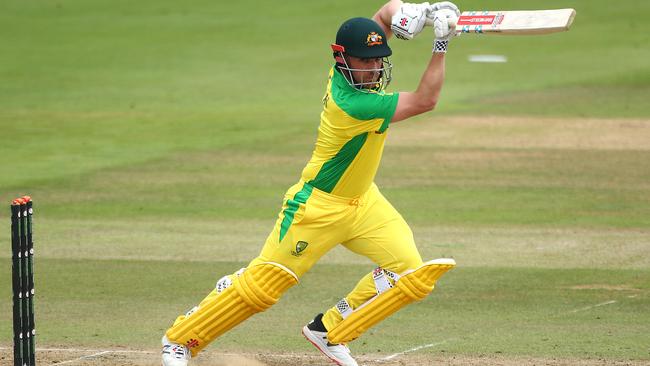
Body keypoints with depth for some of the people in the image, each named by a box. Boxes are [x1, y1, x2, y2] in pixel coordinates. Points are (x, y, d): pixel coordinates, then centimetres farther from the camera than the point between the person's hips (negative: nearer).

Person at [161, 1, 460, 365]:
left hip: (363, 199, 8)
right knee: (262, 284, -2)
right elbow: (424, 101, -27)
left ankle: (330, 332, 11)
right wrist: (442, 44, -30)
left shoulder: (348, 70, -9)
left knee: (412, 273, -5)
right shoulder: (352, 103, -31)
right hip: (319, 206, -8)